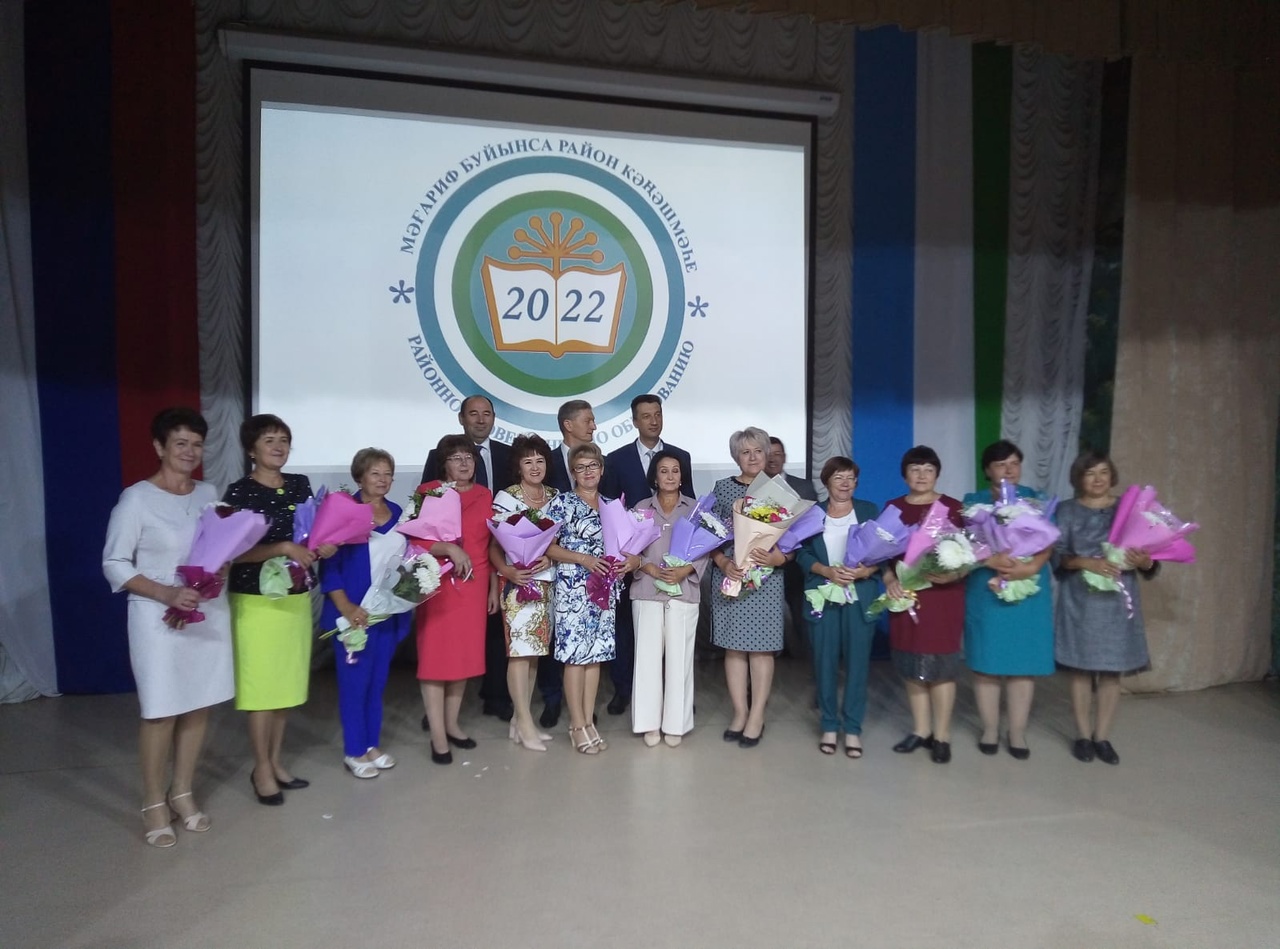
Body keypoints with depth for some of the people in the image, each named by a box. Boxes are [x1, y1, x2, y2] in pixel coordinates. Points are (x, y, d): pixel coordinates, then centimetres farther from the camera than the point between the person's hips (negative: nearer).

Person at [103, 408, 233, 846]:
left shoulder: (209, 493, 6)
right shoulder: (136, 498, -8)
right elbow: (114, 565, -9)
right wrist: (168, 594, -20)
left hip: (210, 613, 5)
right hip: (159, 618, -5)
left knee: (199, 707, 11)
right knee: (161, 712, 3)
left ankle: (183, 793, 28)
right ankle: (154, 804, 20)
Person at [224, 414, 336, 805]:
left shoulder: (300, 485, 7)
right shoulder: (239, 492, -9)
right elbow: (236, 552, -15)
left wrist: (324, 546, -5)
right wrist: (283, 548, -26)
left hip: (297, 598, 5)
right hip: (257, 600, -5)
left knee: (287, 684, 12)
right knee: (262, 686, 2)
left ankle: (276, 760, 26)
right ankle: (261, 768, 17)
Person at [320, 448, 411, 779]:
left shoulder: (398, 513, 9)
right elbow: (329, 565, -11)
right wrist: (346, 608, -18)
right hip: (355, 612, -5)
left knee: (378, 679, 14)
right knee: (354, 680, 3)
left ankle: (373, 744, 26)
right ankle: (354, 751, 16)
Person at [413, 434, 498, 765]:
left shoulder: (485, 495, 9)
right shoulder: (428, 492, -3)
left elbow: (492, 545, 11)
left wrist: (494, 587, 10)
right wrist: (450, 549, -23)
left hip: (473, 586, 4)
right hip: (438, 586, -4)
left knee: (465, 655, 9)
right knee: (436, 657, -1)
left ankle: (452, 723, 24)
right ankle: (438, 736, 6)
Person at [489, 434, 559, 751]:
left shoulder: (554, 496, 8)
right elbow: (494, 544, -5)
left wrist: (551, 558, -10)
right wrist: (506, 570, -21)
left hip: (548, 582, 5)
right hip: (518, 583, -5)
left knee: (534, 651, 8)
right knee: (520, 650, -6)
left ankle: (519, 719, 18)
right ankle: (526, 725, 1)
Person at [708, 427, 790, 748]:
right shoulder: (723, 487, 4)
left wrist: (777, 558, -17)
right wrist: (723, 563, -13)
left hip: (765, 578, -1)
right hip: (729, 575, 1)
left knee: (760, 646, 3)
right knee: (733, 646, 6)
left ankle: (757, 717, 12)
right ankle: (740, 713, 18)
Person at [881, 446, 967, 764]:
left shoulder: (953, 508, -1)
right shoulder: (893, 508, 7)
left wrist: (955, 574, -20)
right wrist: (889, 579, -8)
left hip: (943, 596, -3)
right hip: (905, 594, 3)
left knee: (940, 665, 0)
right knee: (912, 665, 9)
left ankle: (941, 735, 12)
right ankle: (921, 729, 22)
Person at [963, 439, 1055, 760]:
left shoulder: (1036, 500, 9)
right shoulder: (973, 503, 6)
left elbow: (1048, 544, -1)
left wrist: (1031, 567, -19)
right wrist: (991, 560, -22)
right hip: (986, 593, -1)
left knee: (1024, 663, 4)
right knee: (986, 662, 2)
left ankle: (1018, 732, 15)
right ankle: (989, 729, 16)